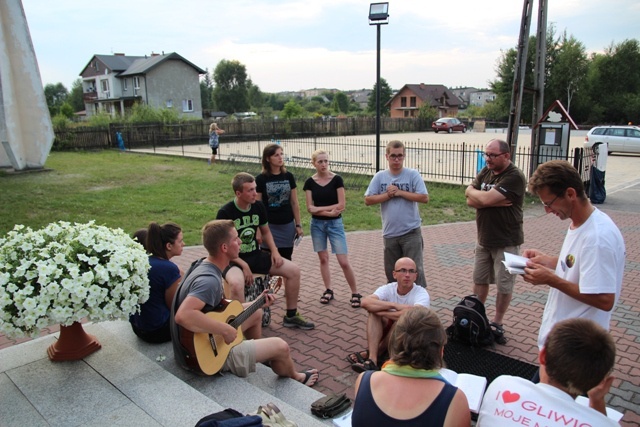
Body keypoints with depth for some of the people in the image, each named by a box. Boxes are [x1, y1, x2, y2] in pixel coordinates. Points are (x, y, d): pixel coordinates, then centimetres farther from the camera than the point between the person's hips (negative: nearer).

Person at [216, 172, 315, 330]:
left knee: (294, 270, -4)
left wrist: (275, 251, -1)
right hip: (234, 260, -6)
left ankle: (291, 316, 12)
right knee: (236, 284, -40)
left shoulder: (258, 206, -1)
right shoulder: (225, 213, -18)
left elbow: (265, 232, 15)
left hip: (256, 256, 6)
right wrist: (243, 265, -22)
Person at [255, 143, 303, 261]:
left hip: (287, 225, 3)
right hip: (269, 226, -3)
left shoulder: (288, 176, 3)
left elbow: (294, 203, 7)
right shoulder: (261, 179, -6)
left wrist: (298, 224, 5)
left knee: (286, 260, 10)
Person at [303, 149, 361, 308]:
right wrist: (329, 211, -16)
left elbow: (341, 205, -12)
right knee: (323, 258, 11)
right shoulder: (310, 182, -1)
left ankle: (355, 293, 9)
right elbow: (310, 208, -6)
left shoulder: (336, 179, -7)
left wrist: (320, 208, -11)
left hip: (335, 224, -2)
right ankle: (328, 290, 26)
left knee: (344, 262, -4)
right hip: (317, 224, 3)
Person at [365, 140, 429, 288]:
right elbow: (368, 200, -4)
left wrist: (400, 192, -15)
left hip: (411, 232, -3)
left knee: (415, 269, -2)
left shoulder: (413, 174, -6)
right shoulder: (380, 177, 0)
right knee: (391, 271, 16)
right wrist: (388, 194, -14)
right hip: (389, 233, 3)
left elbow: (424, 198, -14)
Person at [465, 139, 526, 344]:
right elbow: (470, 201, -4)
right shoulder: (485, 172, 5)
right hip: (484, 238, 7)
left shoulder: (514, 177, -19)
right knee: (479, 279, 17)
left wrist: (473, 192, -7)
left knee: (504, 285, 7)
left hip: (506, 241, -7)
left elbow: (486, 199, -28)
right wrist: (496, 201, -18)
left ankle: (497, 324, 21)